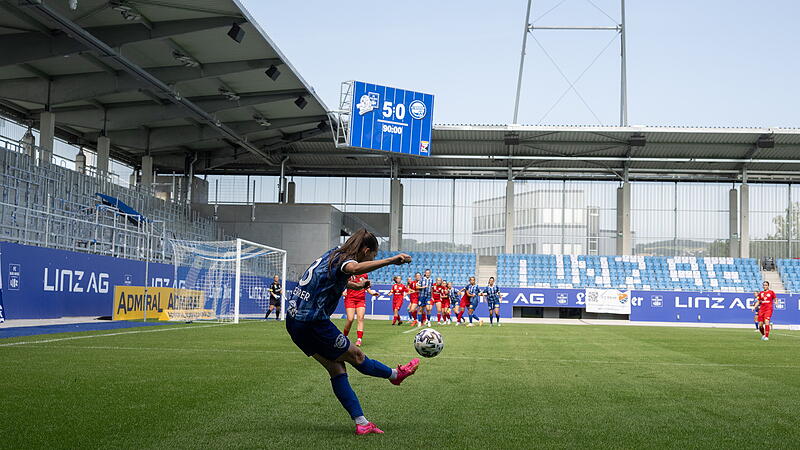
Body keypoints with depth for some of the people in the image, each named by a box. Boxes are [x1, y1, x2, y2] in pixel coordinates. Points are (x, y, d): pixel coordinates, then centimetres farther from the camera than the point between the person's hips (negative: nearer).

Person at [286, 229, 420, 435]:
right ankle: (395, 374, 31)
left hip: (294, 321, 10)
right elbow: (355, 268, -41)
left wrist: (354, 285, 51)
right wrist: (391, 260, -46)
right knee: (356, 356, 10)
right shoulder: (343, 259, -13)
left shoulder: (332, 254, 15)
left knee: (336, 368, 11)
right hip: (313, 322, -10)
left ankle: (361, 423, 11)